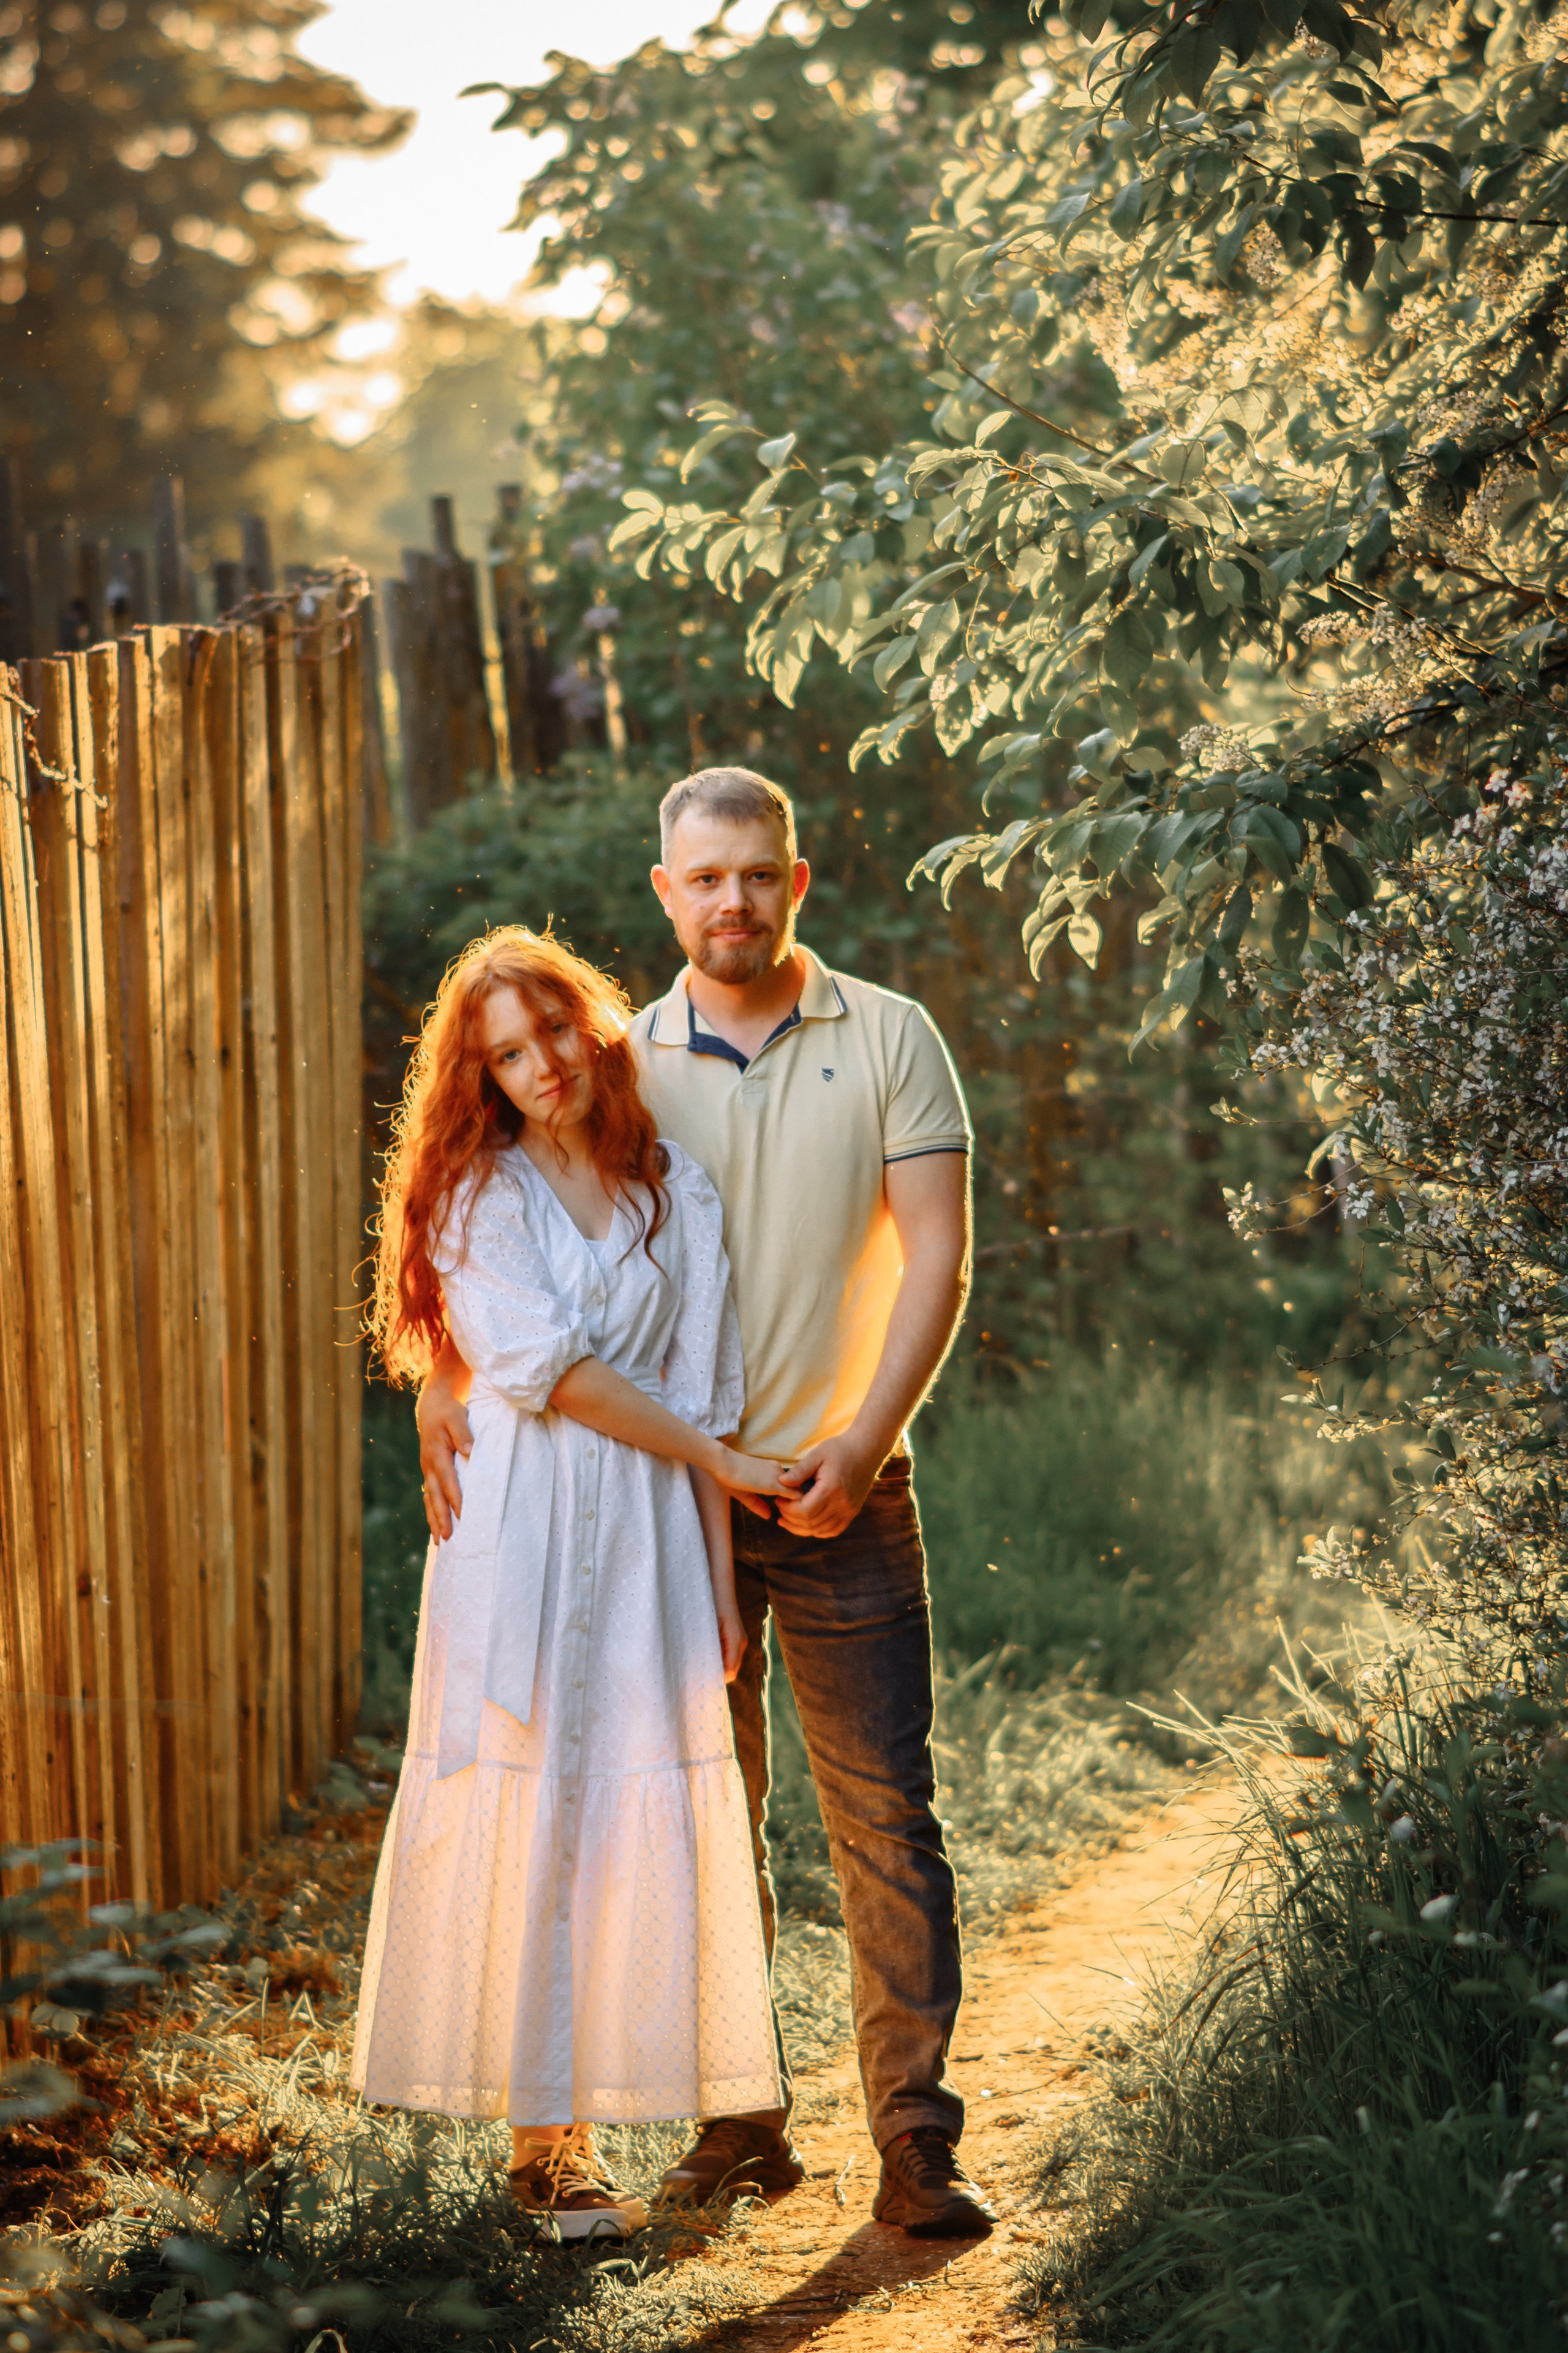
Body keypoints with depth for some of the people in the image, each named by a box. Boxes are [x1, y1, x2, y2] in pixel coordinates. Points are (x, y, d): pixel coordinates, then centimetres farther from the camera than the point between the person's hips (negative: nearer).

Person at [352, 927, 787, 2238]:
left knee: (632, 1816, -3)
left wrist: (721, 1579, 3)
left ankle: (564, 2132, 4)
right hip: (515, 1531, -2)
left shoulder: (677, 1192, 11)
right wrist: (721, 1459, -4)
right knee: (517, 1814, -5)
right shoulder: (477, 1195, 3)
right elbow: (548, 1367, -6)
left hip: (648, 1537, 3)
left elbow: (702, 1394, 8)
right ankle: (537, 2123, 3)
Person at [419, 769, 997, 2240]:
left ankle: (917, 2141, -1)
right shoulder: (620, 1062, 6)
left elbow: (936, 1256, -4)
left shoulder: (888, 1040, 1)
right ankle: (739, 2124, 18)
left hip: (841, 1494, -2)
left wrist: (860, 1444, -14)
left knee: (884, 1812, -4)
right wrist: (443, 1380, -13)